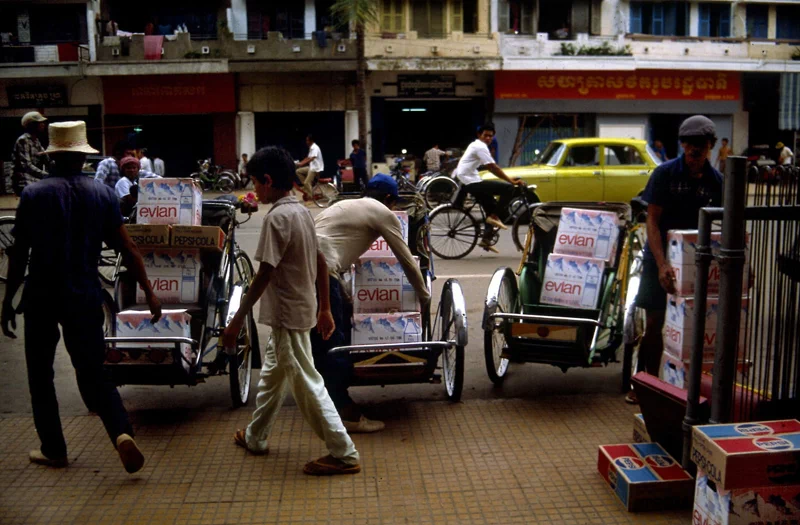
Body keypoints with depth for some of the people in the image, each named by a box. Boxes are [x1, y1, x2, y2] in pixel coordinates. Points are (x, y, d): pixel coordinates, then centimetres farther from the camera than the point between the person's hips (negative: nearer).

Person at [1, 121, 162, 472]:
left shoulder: (33, 195, -4)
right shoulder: (103, 195, -1)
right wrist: (149, 293, 3)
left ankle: (53, 450, 21)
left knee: (40, 374, 15)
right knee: (92, 372, 8)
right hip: (85, 297, 1)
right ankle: (122, 432, -14)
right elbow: (127, 250, -3)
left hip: (41, 297, -1)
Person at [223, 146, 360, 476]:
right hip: (299, 310, 10)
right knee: (272, 374, 23)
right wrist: (325, 309, 17)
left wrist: (238, 320, -17)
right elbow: (320, 263, 11)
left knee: (306, 384, -2)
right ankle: (255, 437, 39)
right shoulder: (301, 211, 7)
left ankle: (344, 454, 5)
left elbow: (264, 274, -22)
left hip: (287, 315, -10)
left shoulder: (277, 217, -20)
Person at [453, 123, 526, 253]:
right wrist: (512, 181, -15)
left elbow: (491, 168, 22)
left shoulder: (476, 145, 21)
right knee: (507, 188, -16)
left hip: (466, 182, 11)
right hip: (471, 182, -11)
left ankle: (486, 240, 13)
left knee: (492, 209, 14)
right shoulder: (480, 147, -12)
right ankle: (494, 216, -9)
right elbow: (493, 168, -17)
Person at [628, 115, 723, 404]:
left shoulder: (716, 181, 1)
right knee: (654, 323, 0)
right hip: (661, 257, -2)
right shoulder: (665, 173, -8)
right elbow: (652, 221, -12)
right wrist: (662, 264, -22)